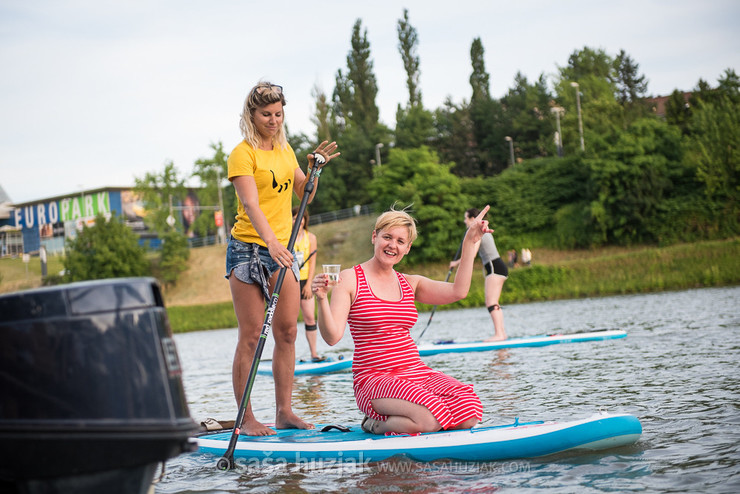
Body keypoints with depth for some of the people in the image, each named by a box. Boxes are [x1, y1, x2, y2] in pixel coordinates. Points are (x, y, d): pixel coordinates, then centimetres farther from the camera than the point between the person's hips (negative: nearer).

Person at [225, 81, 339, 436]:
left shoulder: (284, 149, 13)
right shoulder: (242, 153, -9)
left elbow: (303, 194, 18)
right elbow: (250, 204, -22)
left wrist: (314, 168, -1)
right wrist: (271, 242, -37)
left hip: (282, 249, 7)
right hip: (248, 248, -7)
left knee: (287, 332, 5)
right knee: (251, 336, -6)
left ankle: (284, 412, 12)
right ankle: (245, 419, -2)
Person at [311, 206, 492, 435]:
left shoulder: (409, 283, 15)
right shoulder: (349, 279, -1)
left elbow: (458, 291, 0)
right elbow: (332, 337, -11)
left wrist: (470, 242, 1)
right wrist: (322, 300, -28)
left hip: (416, 372, 6)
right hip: (374, 379, -6)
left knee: (469, 413, -19)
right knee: (428, 419, -32)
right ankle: (375, 425, -1)